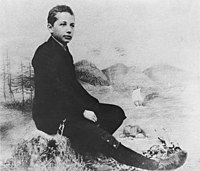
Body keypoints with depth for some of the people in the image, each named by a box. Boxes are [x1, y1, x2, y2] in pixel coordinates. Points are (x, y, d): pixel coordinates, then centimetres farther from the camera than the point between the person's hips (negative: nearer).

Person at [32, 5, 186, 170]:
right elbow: (55, 91, -22)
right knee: (90, 129, -30)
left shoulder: (63, 50, 13)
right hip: (50, 117, -10)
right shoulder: (45, 54, -16)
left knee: (116, 113, 2)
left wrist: (94, 105, 3)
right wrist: (83, 111, -20)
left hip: (69, 109, 10)